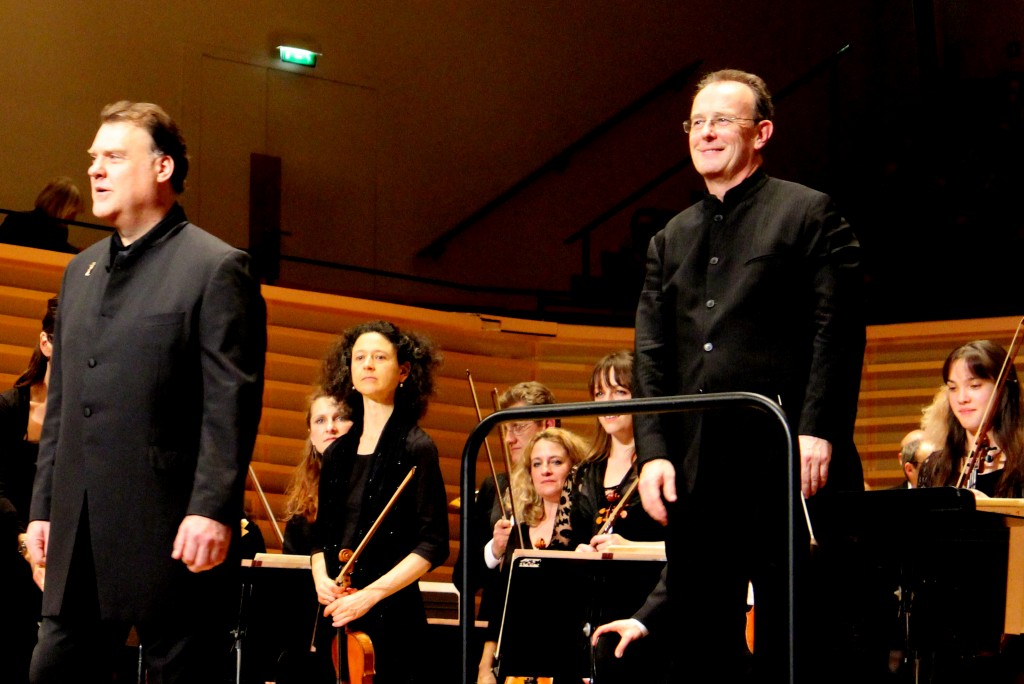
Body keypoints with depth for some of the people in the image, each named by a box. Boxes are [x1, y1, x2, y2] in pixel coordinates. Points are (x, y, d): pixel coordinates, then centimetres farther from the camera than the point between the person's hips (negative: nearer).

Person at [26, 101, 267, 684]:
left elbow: (232, 405, -12)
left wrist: (212, 509, -20)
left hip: (169, 533, -7)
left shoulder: (218, 268, -5)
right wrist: (43, 505, 16)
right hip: (80, 537, 7)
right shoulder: (82, 271, 18)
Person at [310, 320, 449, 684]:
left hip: (392, 613, -5)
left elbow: (432, 546, -9)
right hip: (336, 616, 5)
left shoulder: (415, 448, -4)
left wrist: (369, 595, -16)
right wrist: (321, 579, -2)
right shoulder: (338, 453, 13)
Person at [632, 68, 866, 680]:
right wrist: (654, 449, 0)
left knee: (794, 631, -2)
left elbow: (838, 332, -5)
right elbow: (651, 354, 13)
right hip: (695, 472, 6)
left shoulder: (810, 213, 4)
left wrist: (817, 430, -16)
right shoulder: (671, 240, 20)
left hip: (786, 466, -5)